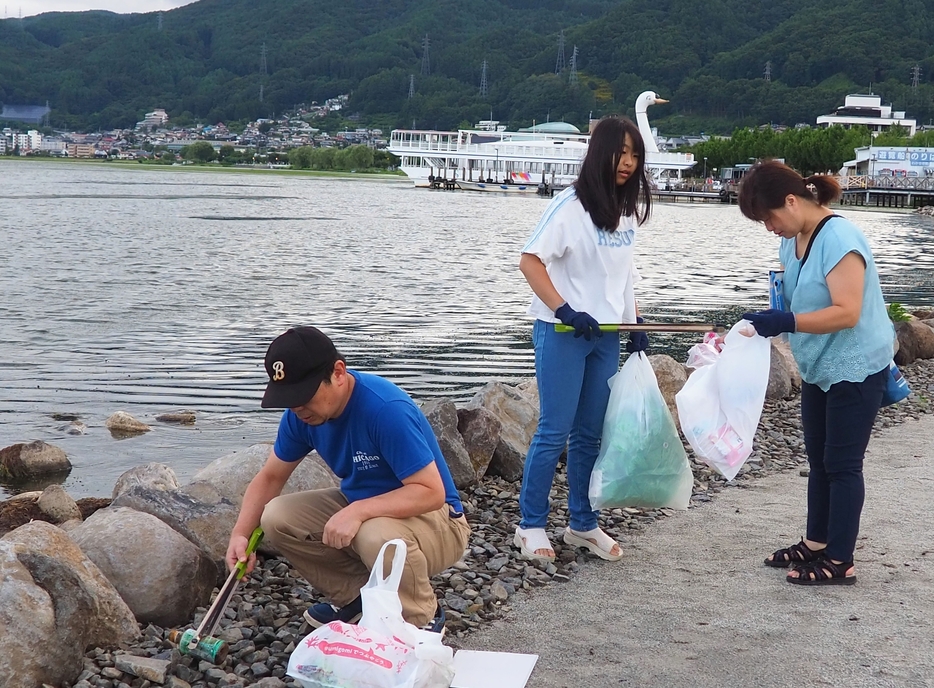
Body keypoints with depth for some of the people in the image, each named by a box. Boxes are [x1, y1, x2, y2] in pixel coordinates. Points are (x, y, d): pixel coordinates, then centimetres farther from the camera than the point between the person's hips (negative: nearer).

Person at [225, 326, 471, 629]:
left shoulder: (386, 409, -30)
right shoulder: (301, 414, -8)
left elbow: (431, 492, -31)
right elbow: (270, 477, 4)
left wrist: (358, 511, -40)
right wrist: (240, 534, -12)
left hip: (434, 519, -7)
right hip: (360, 507, 7)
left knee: (378, 536, -39)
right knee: (276, 518, -12)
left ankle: (424, 620, -10)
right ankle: (356, 596, 5)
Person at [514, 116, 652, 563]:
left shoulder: (630, 208, 9)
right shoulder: (571, 204, -12)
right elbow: (530, 261, -15)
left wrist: (634, 322, 10)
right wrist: (565, 311, -22)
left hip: (606, 334, 6)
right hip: (563, 332, -6)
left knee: (590, 433, 11)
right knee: (555, 431, -2)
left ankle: (582, 524, 21)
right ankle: (531, 525, 9)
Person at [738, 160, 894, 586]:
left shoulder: (838, 239, -24)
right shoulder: (793, 240, 3)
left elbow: (847, 312, -29)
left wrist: (786, 322, -36)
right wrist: (772, 316, -7)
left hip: (855, 368, -9)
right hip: (818, 369, 9)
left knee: (842, 463, -2)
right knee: (819, 460, 15)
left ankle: (840, 563, 6)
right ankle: (816, 544, 27)